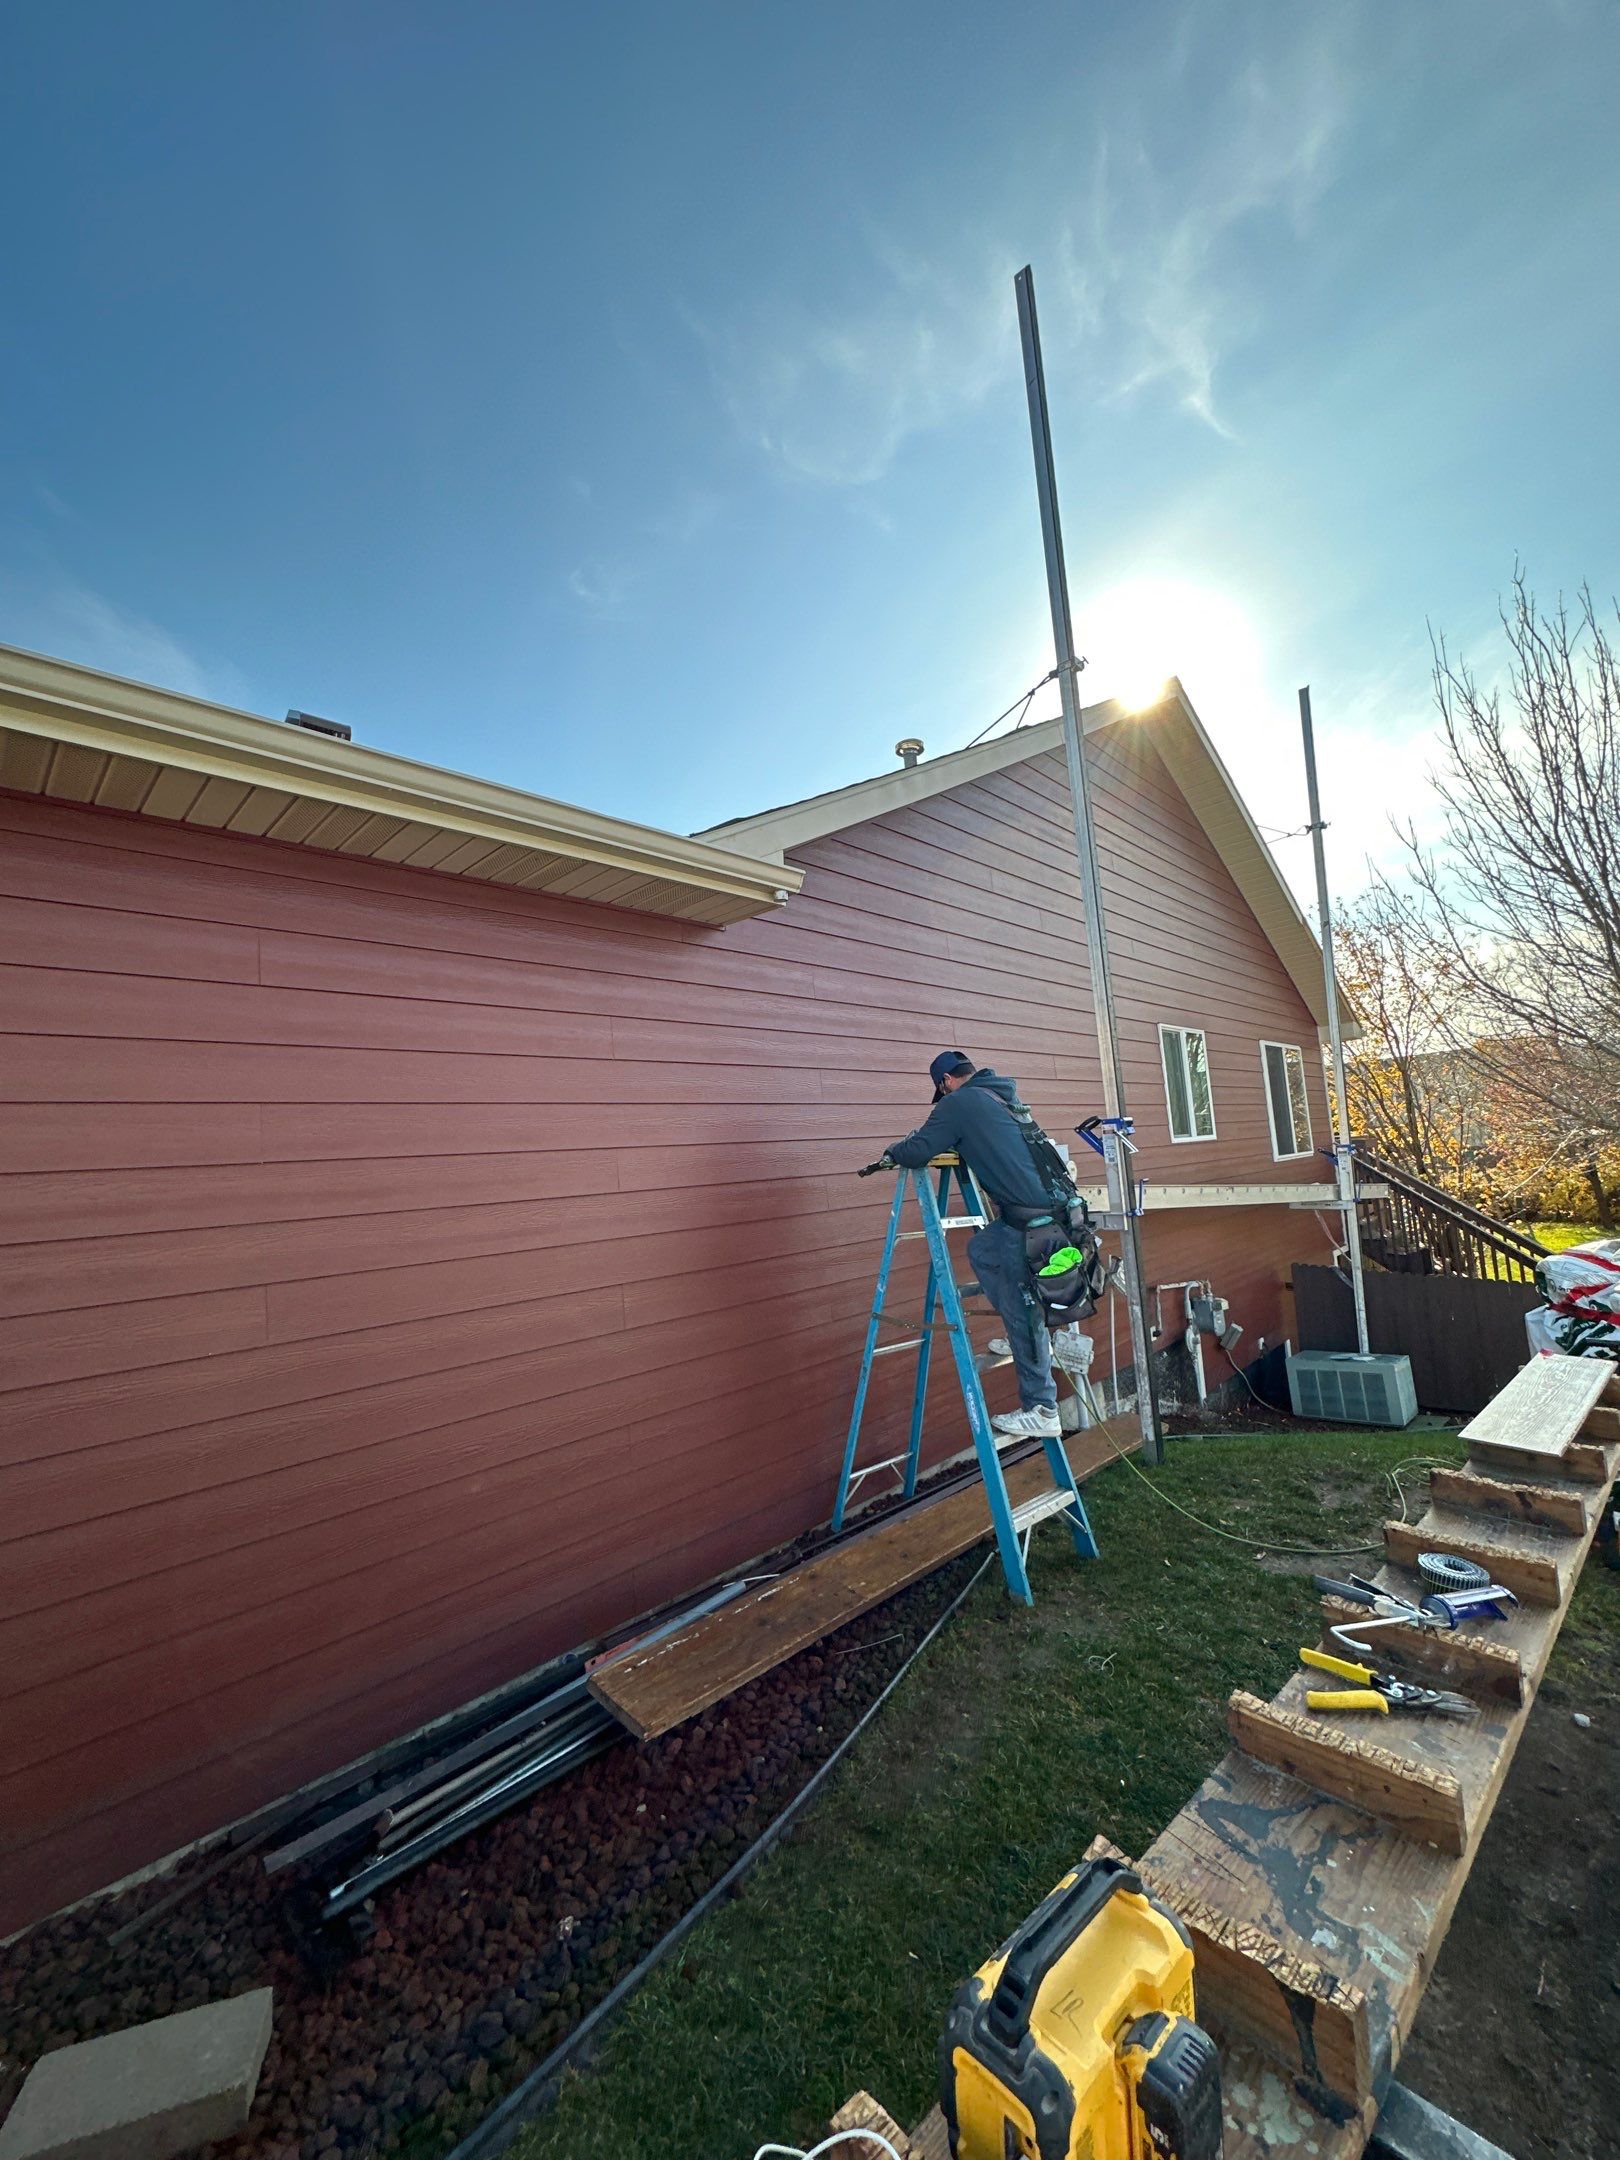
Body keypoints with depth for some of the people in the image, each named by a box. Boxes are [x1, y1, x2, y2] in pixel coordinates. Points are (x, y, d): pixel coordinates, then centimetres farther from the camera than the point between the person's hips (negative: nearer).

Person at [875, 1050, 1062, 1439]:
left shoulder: (959, 1103, -5)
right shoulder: (1005, 1096, 20)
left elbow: (917, 1152, -10)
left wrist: (890, 1154, 11)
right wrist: (949, 1143, 33)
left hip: (1029, 1216, -9)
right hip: (1051, 1206, 9)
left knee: (1023, 1310, 1)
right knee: (981, 1249, 24)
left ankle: (1041, 1411, 11)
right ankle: (1028, 1336, 26)